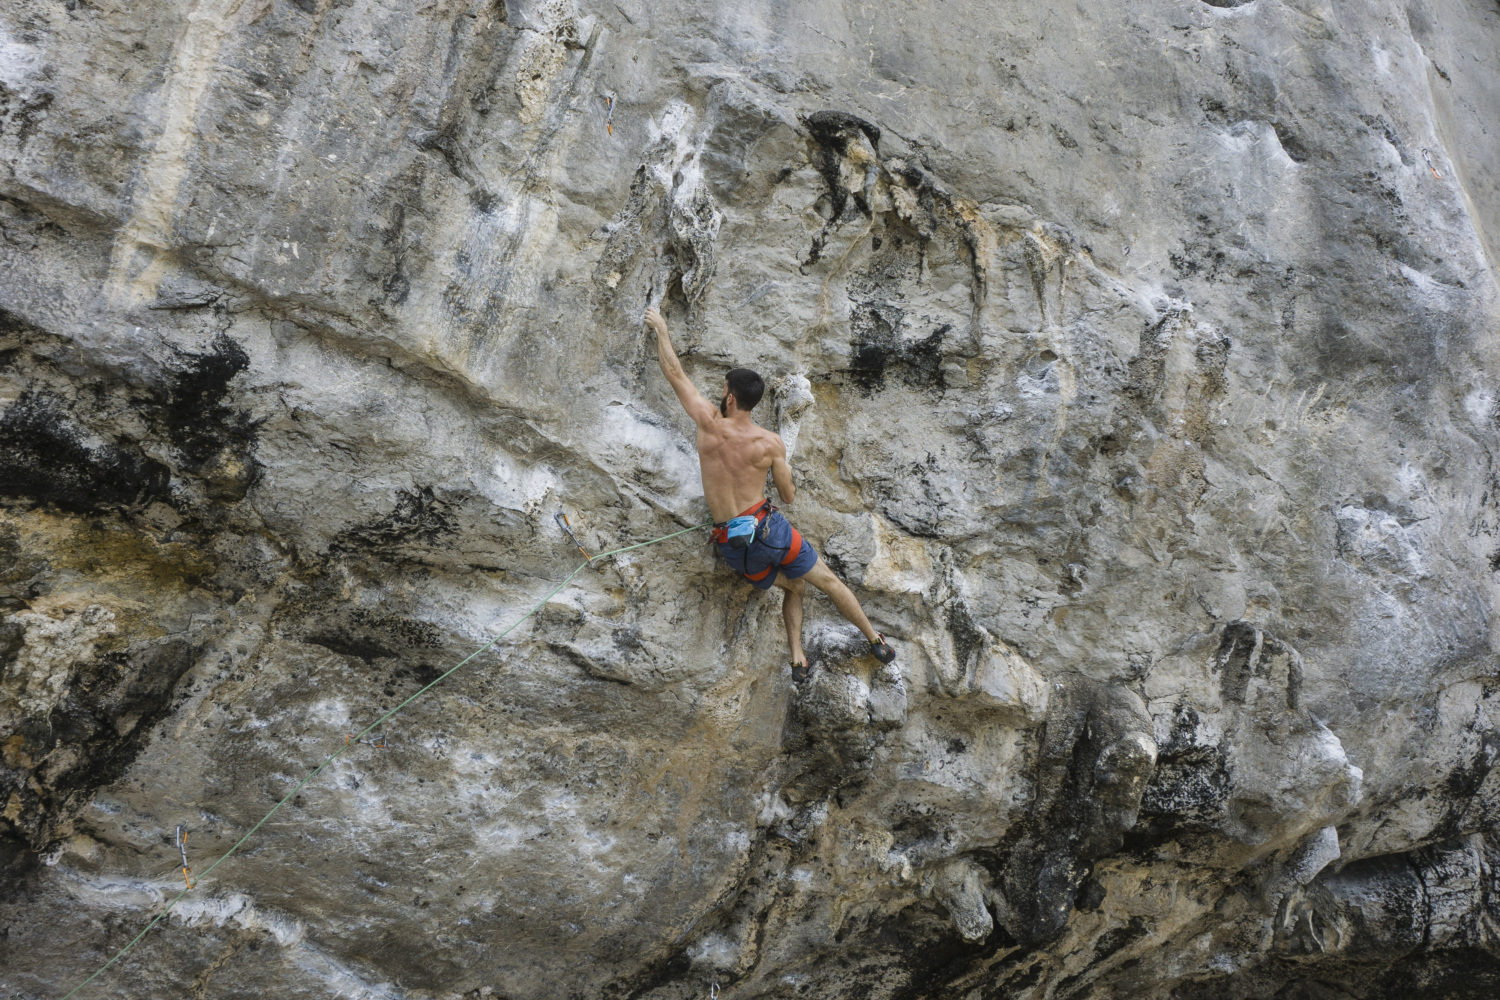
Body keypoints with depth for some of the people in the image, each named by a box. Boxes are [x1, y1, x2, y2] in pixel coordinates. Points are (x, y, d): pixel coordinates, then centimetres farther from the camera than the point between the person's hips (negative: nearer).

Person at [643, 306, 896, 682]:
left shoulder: (709, 423, -8)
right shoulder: (771, 443, -8)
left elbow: (675, 373, 3)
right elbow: (789, 496, 4)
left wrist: (661, 329, 15)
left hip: (733, 547, 3)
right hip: (768, 529, -2)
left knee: (795, 586, 24)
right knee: (829, 580, 15)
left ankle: (798, 659, 16)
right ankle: (875, 641, 25)